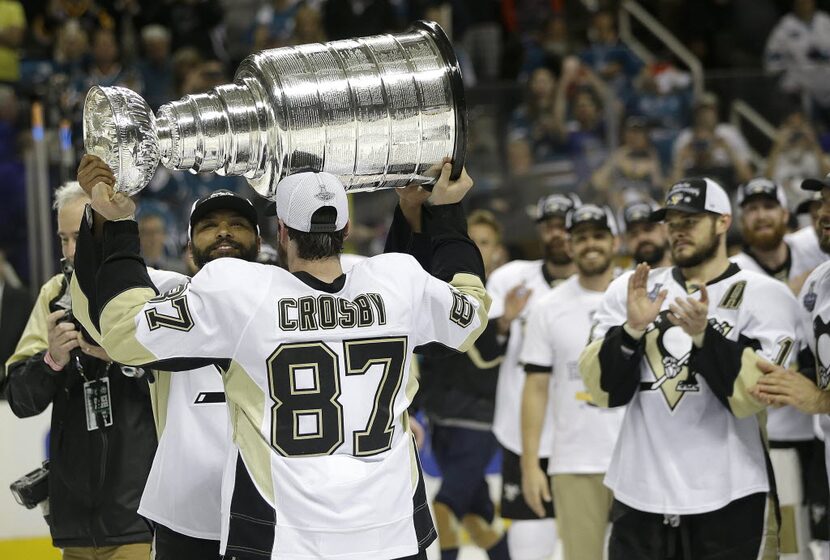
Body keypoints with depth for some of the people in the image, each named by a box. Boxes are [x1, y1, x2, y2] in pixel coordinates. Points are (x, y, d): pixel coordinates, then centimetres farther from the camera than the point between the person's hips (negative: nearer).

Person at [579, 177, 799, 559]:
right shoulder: (630, 289, 8)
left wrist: (703, 335, -23)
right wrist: (632, 329, -14)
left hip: (730, 502, -3)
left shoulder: (763, 295, -1)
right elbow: (604, 392, 0)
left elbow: (751, 397, -12)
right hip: (639, 499, 3)